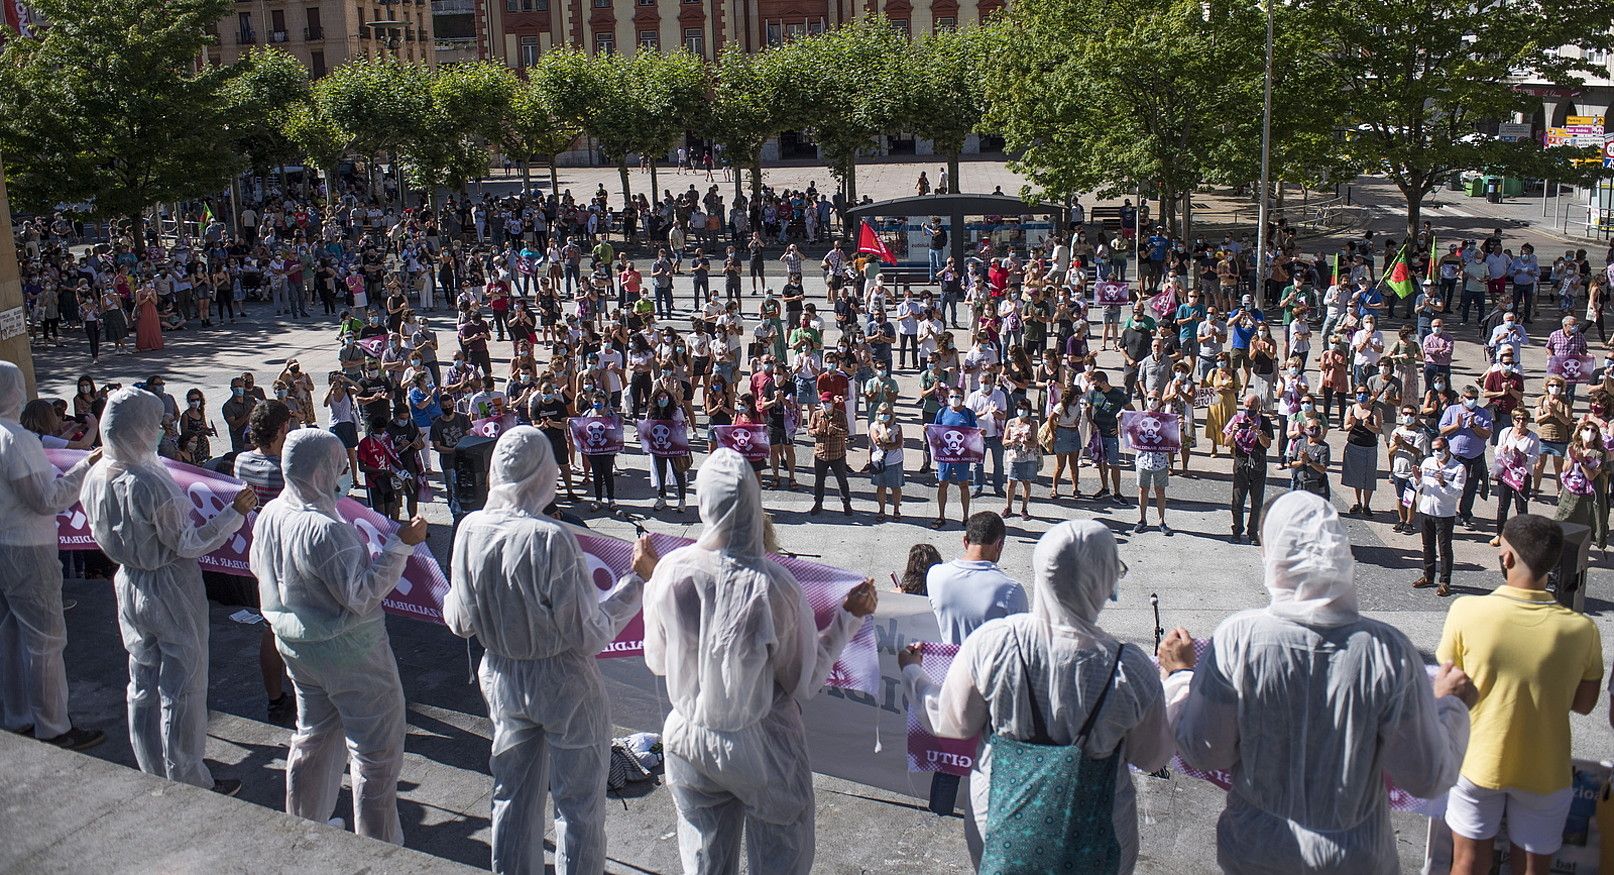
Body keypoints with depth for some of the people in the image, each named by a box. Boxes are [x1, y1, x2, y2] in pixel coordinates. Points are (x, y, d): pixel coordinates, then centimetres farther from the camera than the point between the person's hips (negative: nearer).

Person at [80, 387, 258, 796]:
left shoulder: (96, 477, -3)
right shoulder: (148, 483, -27)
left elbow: (105, 535, 10)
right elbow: (186, 544, -19)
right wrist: (235, 512, -14)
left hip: (129, 587, 8)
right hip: (170, 590, -8)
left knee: (143, 682, 19)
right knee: (182, 685, 5)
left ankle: (153, 773, 32)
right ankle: (188, 783, 15)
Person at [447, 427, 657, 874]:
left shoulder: (470, 530, -9)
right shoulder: (551, 540, -26)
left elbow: (460, 623, 2)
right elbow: (591, 634, -22)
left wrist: (449, 599, 24)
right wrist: (638, 579, -13)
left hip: (502, 681, 6)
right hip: (564, 686, -6)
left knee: (513, 797, 23)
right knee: (578, 804, 12)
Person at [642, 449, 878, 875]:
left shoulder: (670, 573, -15)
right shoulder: (773, 585, -24)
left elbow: (657, 662, 2)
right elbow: (803, 681, -12)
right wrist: (847, 618, -3)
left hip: (689, 744, 3)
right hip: (763, 749, -3)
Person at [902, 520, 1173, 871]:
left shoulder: (991, 642, -23)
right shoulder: (1131, 670, -25)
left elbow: (951, 723, -7)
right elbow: (1152, 758, -8)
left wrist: (911, 672, 13)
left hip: (997, 822, 1)